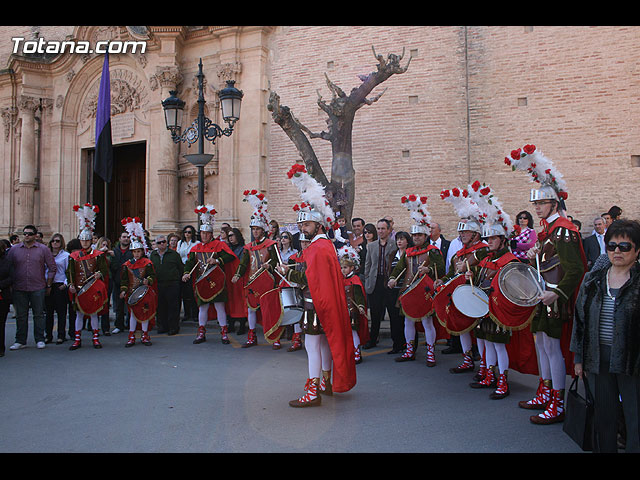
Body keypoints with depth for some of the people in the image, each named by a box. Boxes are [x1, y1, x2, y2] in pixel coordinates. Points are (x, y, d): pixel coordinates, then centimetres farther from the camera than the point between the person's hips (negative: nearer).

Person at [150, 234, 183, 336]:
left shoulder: (174, 254, 3)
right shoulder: (152, 255, 12)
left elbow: (181, 268, 6)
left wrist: (178, 278, 1)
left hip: (172, 285, -3)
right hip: (158, 285, 4)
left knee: (173, 306, -2)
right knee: (160, 307, 8)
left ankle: (174, 327, 6)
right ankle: (162, 326, 20)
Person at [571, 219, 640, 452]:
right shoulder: (593, 279, 7)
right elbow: (580, 318, 11)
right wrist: (579, 357, 10)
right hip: (598, 358, 4)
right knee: (603, 416, 13)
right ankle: (603, 449, 28)